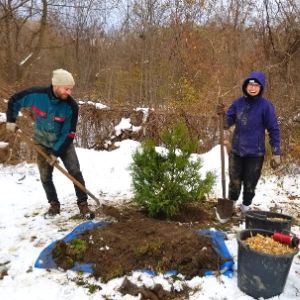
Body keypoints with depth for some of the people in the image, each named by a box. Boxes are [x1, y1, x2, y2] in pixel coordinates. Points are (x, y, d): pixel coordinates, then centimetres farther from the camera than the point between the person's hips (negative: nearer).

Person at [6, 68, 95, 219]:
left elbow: (69, 133, -19)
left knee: (75, 172, -8)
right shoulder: (35, 95, -23)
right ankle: (54, 204, 24)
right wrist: (11, 120, -5)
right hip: (43, 143, 1)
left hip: (63, 143, -1)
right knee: (45, 176, 6)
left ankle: (83, 204, 3)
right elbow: (14, 101, -3)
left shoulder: (71, 106, -25)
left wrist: (57, 153, -19)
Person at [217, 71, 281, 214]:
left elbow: (274, 130, -7)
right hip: (236, 151, 3)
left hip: (255, 153, -3)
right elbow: (228, 123, 5)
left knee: (250, 184, 8)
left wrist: (276, 153, -8)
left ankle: (246, 206, 31)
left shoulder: (266, 106, -10)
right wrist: (223, 114, -17)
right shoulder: (238, 102, 0)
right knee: (234, 182, 12)